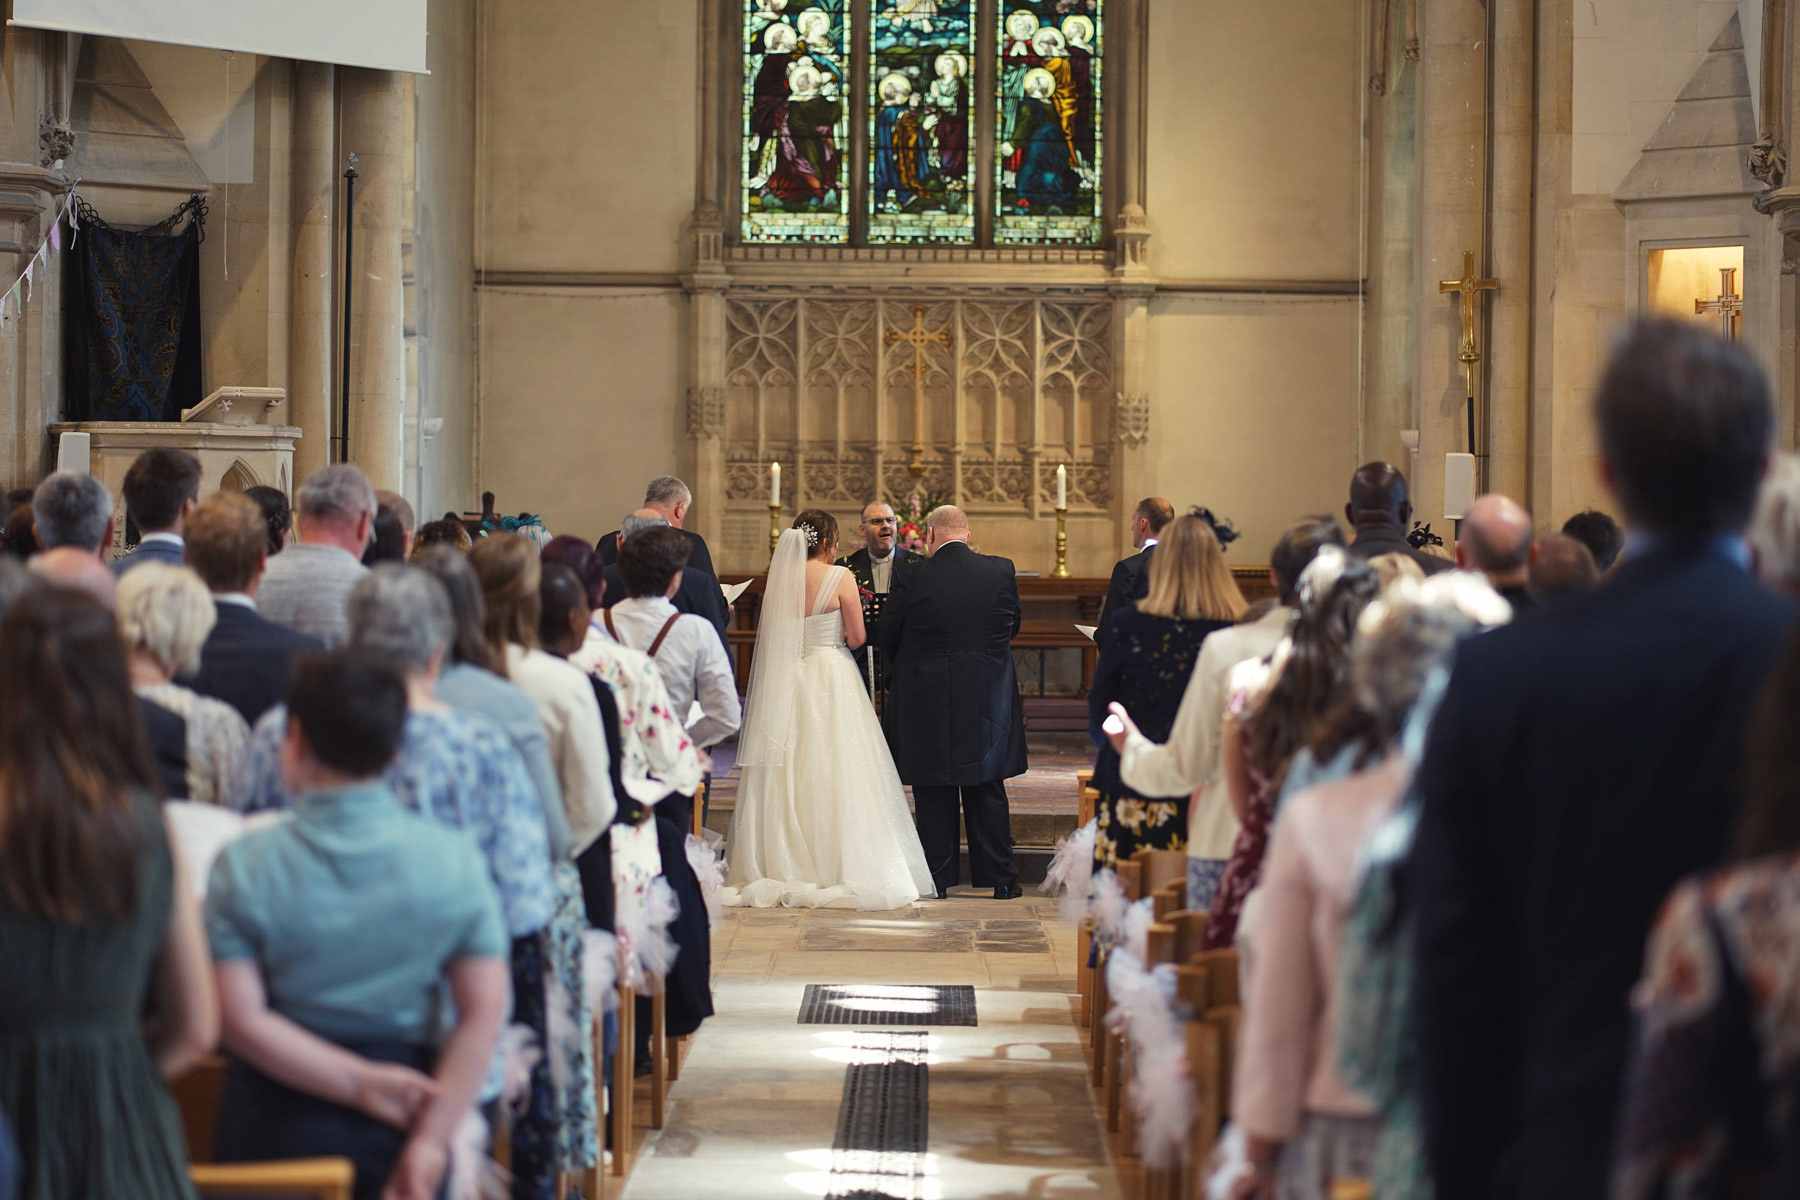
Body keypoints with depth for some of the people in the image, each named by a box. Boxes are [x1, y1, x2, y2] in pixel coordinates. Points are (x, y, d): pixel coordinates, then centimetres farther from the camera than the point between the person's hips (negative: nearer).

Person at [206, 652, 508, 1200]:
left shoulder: (243, 866, -8)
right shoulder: (454, 858, -6)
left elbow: (242, 1020, -13)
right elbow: (483, 1014, -10)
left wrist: (359, 1084, -11)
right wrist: (431, 1141, -10)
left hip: (273, 1132, -1)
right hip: (395, 1134, 1)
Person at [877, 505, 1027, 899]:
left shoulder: (915, 578, -11)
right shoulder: (1002, 571, -4)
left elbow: (885, 637, 0)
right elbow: (1013, 626, 11)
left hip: (928, 702, -2)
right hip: (988, 701, 2)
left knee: (934, 796, 7)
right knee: (987, 792, 12)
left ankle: (938, 879, 10)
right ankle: (1000, 879, 15)